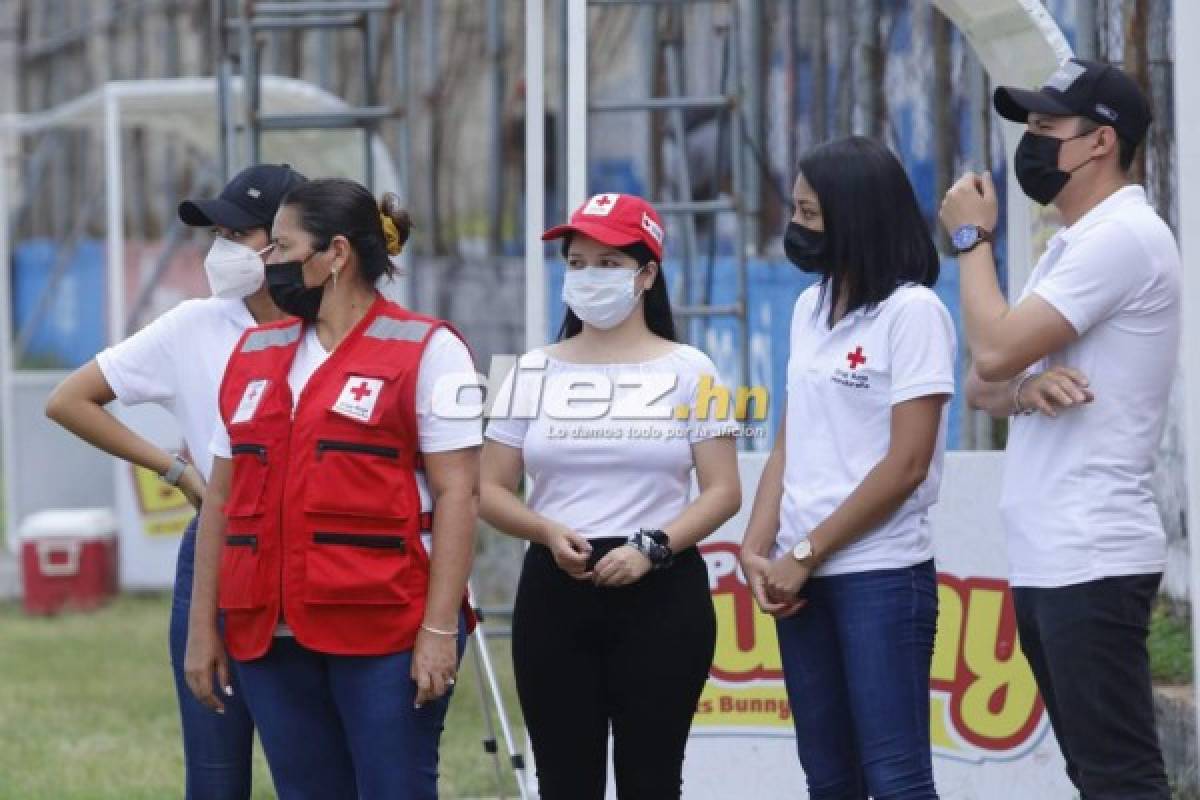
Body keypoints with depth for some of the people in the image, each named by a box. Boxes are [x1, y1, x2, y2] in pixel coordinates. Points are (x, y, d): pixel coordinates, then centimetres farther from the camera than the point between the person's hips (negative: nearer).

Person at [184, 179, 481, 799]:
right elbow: (222, 498, 16)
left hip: (387, 635, -5)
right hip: (271, 640, 6)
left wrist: (440, 629, -14)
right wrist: (202, 628, 11)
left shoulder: (425, 351, -2)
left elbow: (457, 493, -8)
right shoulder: (255, 354, 15)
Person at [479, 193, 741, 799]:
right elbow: (491, 492, 7)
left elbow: (723, 492, -2)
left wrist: (652, 547, -17)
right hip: (555, 594, 2)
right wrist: (547, 531, -12)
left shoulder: (687, 371, 3)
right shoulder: (535, 373, 9)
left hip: (661, 595, -2)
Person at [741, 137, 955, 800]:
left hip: (882, 573, -7)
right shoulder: (811, 307, 13)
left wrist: (807, 553, -10)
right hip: (802, 577, 7)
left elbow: (906, 465, -14)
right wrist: (757, 549, -1)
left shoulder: (912, 312, -9)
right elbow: (790, 444, 14)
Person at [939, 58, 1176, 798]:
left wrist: (973, 239, -2)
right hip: (1046, 561, 10)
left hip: (1091, 563, -10)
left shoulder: (1122, 237, -13)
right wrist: (1026, 386, -8)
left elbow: (994, 352, -19)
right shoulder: (1074, 244, 20)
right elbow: (984, 387, 17)